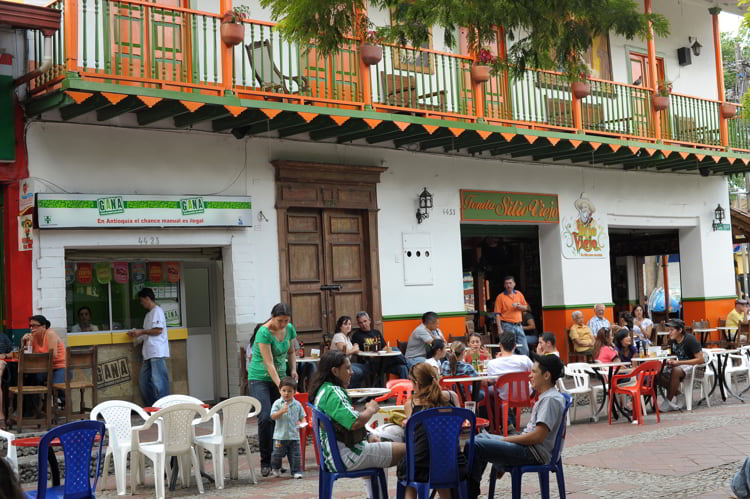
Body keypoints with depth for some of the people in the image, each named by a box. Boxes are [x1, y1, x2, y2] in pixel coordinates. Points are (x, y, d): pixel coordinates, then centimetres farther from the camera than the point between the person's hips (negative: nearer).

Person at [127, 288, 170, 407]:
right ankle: (150, 407, 14)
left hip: (157, 352, -10)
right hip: (149, 353, 10)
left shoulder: (157, 311, -5)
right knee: (143, 381, 9)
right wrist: (137, 335, 15)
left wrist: (141, 332, -8)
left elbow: (158, 330, -15)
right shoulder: (149, 314, 23)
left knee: (158, 380, -10)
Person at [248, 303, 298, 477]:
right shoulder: (264, 332, -20)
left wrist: (293, 369, 1)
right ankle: (265, 461, -8)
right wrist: (280, 386, -28)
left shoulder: (289, 329, 0)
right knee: (265, 418, -17)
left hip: (279, 377, 6)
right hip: (260, 378, -6)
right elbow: (269, 363, -23)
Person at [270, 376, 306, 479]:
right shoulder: (277, 403, -4)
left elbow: (302, 417, 9)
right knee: (277, 454, 9)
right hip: (280, 435, -1)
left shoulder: (297, 404, 3)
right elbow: (273, 416, -12)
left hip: (294, 436, 1)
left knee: (295, 455, 2)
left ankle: (296, 471, 13)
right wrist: (282, 411, -26)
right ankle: (275, 468, 33)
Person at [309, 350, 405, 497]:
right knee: (404, 450, -8)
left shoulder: (322, 390, 12)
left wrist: (367, 438, 14)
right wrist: (370, 410, -11)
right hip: (346, 457, -11)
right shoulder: (332, 392, -20)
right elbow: (354, 422, -30)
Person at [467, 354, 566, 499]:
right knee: (482, 437, 24)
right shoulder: (545, 397, 16)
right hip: (529, 447, 11)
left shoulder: (551, 399, -16)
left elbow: (537, 437, -23)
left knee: (475, 446, -19)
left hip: (534, 453, -11)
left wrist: (506, 440, -13)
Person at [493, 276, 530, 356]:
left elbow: (526, 308, 15)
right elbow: (497, 314, -6)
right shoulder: (500, 297, -3)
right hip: (507, 326, -4)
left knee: (525, 350, 4)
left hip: (518, 325, 4)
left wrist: (519, 306, -8)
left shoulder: (519, 294, 10)